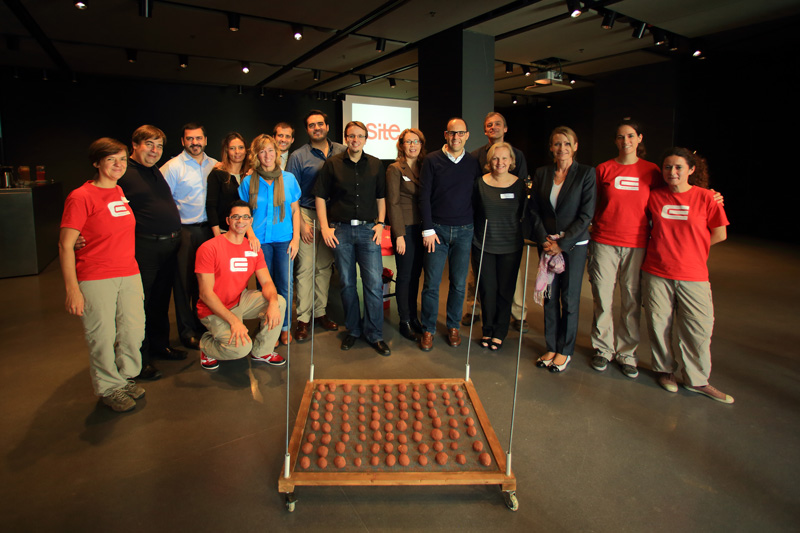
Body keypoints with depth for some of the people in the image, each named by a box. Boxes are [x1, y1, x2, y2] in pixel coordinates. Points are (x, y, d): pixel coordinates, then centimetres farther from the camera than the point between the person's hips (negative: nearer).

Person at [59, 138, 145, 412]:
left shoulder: (121, 192, 10)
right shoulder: (80, 197, -10)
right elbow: (65, 246, -11)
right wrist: (72, 289, -15)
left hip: (129, 274, 6)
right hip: (95, 279, -6)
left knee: (134, 330, 10)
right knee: (102, 336, 4)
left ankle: (126, 377, 33)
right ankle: (109, 387, 23)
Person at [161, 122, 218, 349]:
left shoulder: (214, 165, 9)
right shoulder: (173, 166, -3)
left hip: (208, 228, 4)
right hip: (184, 231, -4)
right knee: (184, 280, 2)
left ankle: (203, 322, 25)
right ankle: (188, 331, 13)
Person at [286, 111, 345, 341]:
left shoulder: (342, 152, 6)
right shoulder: (298, 156, 0)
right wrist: (301, 223, -8)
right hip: (307, 215, -2)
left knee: (325, 266, 9)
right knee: (306, 268, -4)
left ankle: (320, 312, 20)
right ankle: (303, 318, 4)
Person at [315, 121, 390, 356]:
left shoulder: (376, 165, 9)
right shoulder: (333, 163, 4)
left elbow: (381, 197, 14)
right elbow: (321, 197, 4)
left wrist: (380, 223, 3)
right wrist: (325, 227, -4)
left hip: (368, 230, 1)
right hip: (341, 230, 0)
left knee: (374, 283, -4)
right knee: (347, 284, 8)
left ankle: (374, 334, 10)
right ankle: (353, 330, 24)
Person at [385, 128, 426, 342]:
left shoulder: (424, 168, 11)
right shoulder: (395, 169, -5)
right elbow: (393, 203, -8)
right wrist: (399, 234, -13)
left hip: (422, 228, 5)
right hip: (405, 228, -5)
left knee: (415, 274, 12)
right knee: (405, 275, 2)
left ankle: (413, 316, 25)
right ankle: (405, 322, 14)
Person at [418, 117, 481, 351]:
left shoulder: (473, 163, 6)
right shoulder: (432, 160, 0)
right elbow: (424, 196, -3)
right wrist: (428, 229, -8)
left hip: (464, 231, 2)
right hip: (437, 229, -2)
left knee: (459, 283, 7)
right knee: (431, 282, -2)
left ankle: (453, 326, 24)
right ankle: (428, 330, 12)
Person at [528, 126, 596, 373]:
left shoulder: (586, 173, -3)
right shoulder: (541, 173, 7)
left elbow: (586, 214, -8)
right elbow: (534, 209, 6)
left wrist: (562, 243, -13)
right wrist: (544, 239, -6)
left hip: (574, 244, -3)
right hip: (547, 243, 3)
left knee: (569, 298, 4)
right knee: (550, 297, 7)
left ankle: (565, 351, 18)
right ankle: (551, 348, 21)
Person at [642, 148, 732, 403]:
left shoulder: (705, 197, -2)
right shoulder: (654, 196, 2)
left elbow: (720, 234, 4)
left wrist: (688, 248, 5)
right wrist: (669, 245, 9)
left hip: (693, 275, -1)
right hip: (656, 273, 1)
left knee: (698, 329, 2)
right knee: (659, 325, 8)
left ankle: (697, 380, 20)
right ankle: (664, 369, 29)